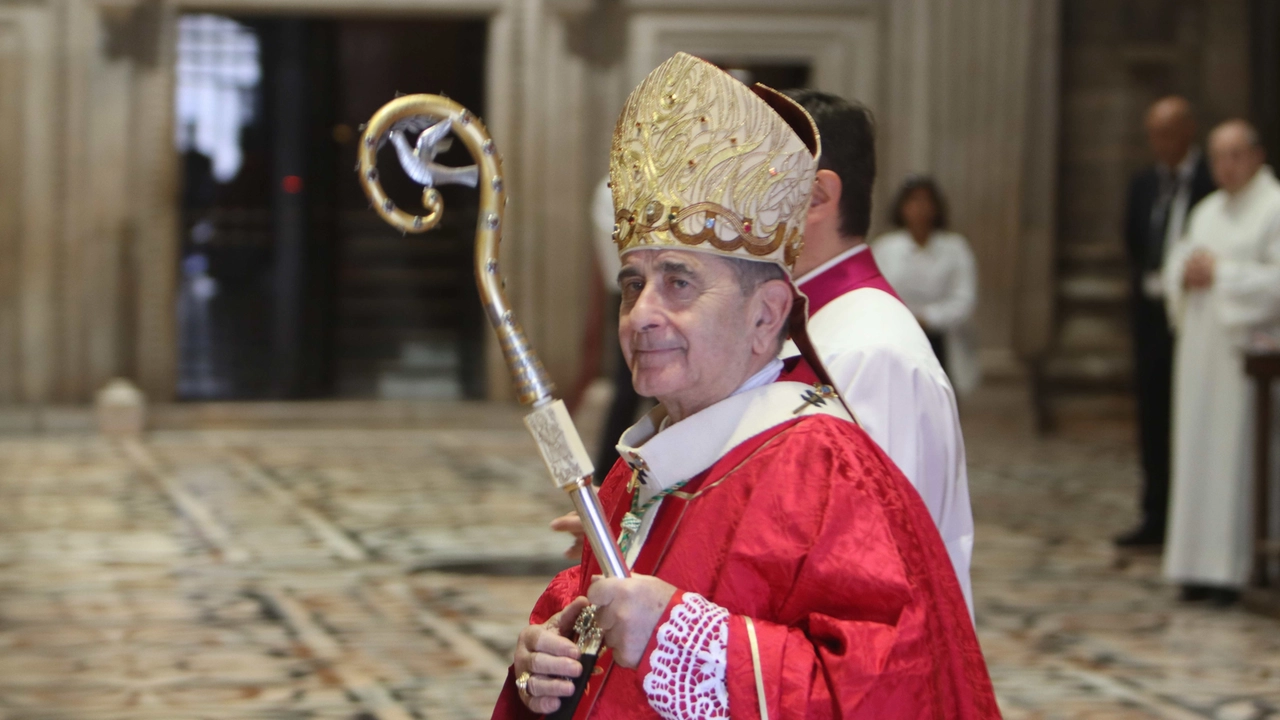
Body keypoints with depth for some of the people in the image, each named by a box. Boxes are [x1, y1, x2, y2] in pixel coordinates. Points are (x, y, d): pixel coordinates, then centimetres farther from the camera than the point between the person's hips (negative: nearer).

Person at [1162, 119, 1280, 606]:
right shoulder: (1208, 211, 18)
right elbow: (1177, 261, 20)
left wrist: (1220, 274, -13)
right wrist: (1187, 271, -2)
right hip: (1200, 352, 7)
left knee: (1237, 453, -9)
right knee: (1198, 453, 5)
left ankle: (1232, 567, -6)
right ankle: (1200, 565, 9)